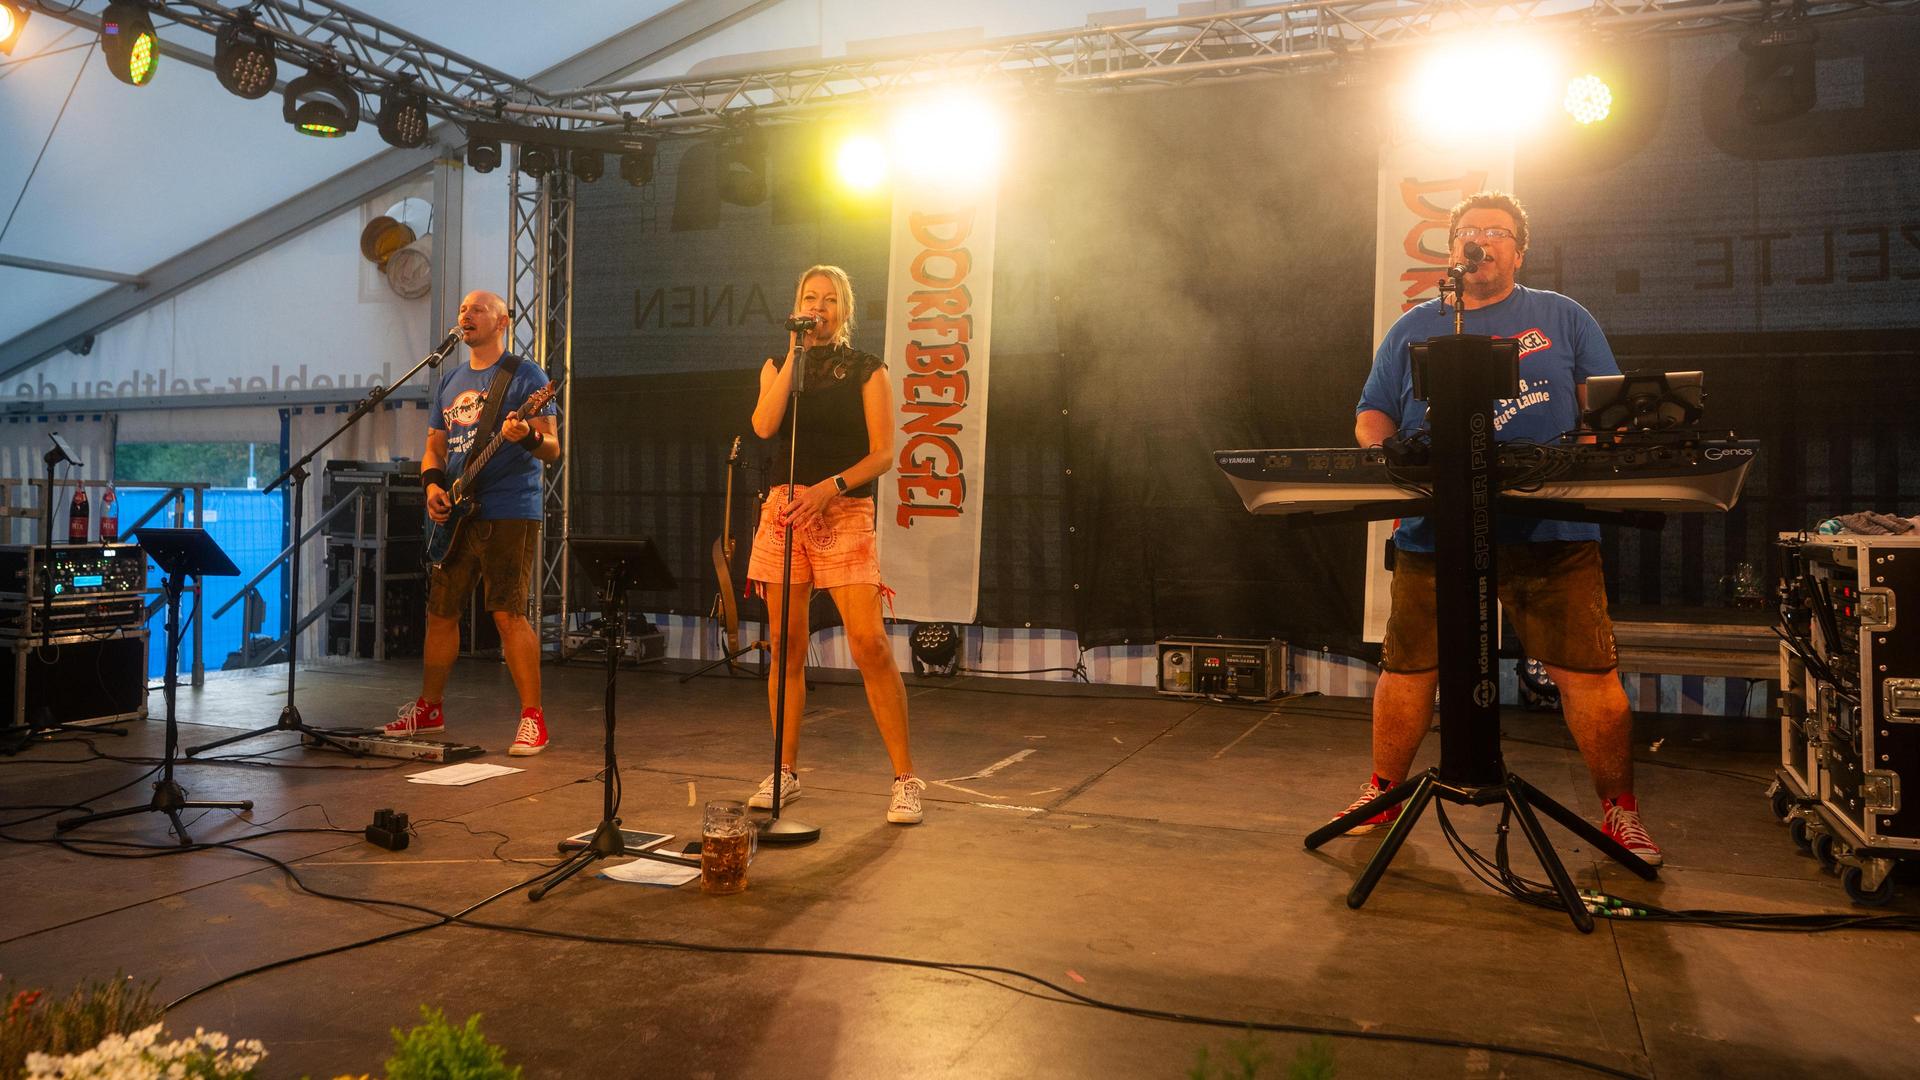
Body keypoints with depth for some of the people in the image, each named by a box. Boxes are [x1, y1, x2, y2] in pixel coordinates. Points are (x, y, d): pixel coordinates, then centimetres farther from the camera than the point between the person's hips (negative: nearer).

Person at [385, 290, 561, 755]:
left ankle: (533, 718, -5)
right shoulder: (450, 380, 17)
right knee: (440, 612, 12)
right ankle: (429, 708, 26)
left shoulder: (524, 375, -3)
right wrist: (432, 484, 0)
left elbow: (552, 449, -10)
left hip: (509, 514, -7)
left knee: (509, 614, -12)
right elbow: (435, 445, 20)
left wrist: (527, 437, -32)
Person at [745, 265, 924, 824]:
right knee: (786, 646, 4)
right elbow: (764, 426, -5)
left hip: (845, 512, -3)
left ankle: (905, 778, -5)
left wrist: (831, 487, -15)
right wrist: (796, 356, -5)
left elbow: (883, 453, -1)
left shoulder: (867, 370, 7)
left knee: (870, 642, -14)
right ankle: (784, 772, 16)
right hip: (784, 510, 3)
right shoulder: (777, 367, 15)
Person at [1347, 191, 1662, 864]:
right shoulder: (1413, 330, 16)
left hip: (1553, 536, -1)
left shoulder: (1562, 318, 14)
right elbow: (1372, 414, 16)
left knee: (1590, 677, -3)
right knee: (1407, 671, 4)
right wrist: (1380, 447, -6)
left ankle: (1619, 810, 13)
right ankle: (1384, 792, 21)